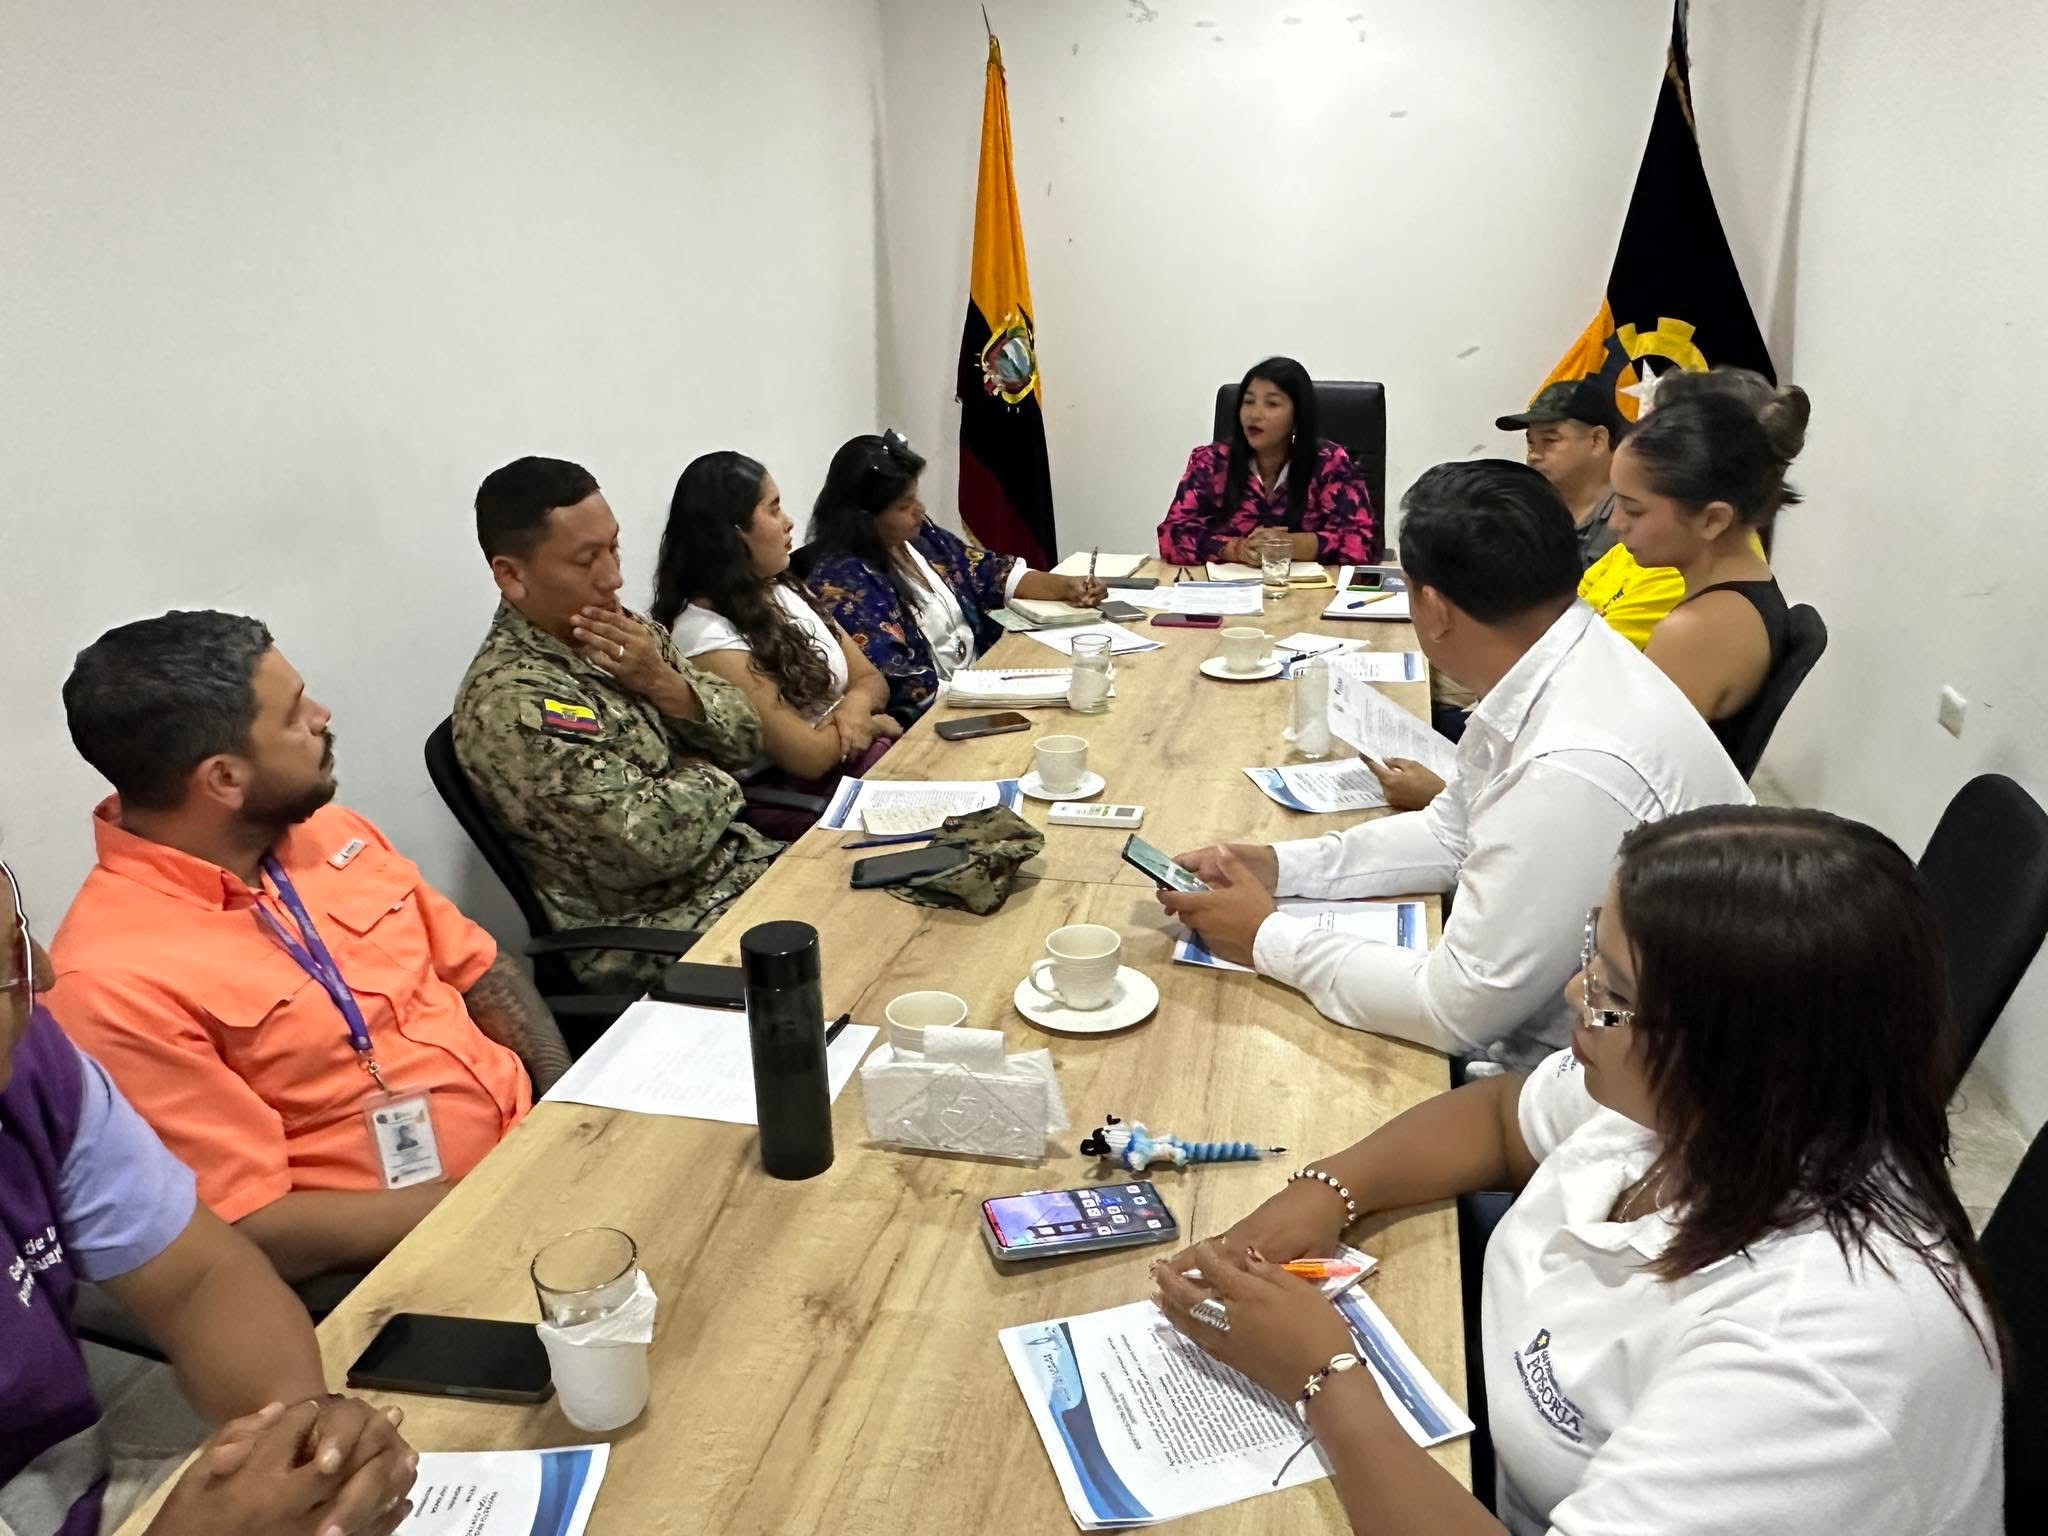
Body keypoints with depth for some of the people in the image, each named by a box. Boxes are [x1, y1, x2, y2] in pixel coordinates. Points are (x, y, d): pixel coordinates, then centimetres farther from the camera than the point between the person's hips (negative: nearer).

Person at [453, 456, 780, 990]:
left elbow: (746, 740, 5)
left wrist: (660, 681, -12)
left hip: (743, 863, 8)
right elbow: (653, 841, -25)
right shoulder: (509, 700, -21)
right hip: (658, 936, -8)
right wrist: (712, 778, -6)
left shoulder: (625, 632, 4)